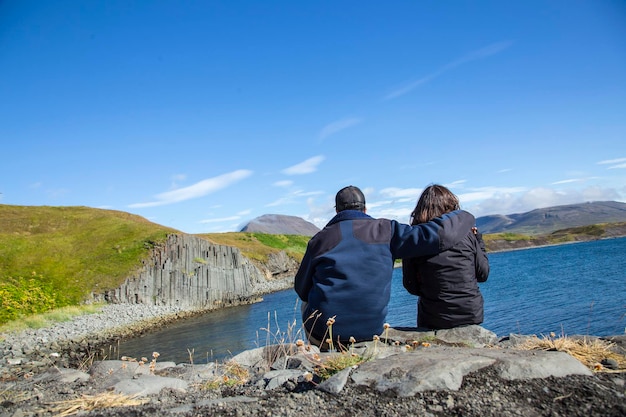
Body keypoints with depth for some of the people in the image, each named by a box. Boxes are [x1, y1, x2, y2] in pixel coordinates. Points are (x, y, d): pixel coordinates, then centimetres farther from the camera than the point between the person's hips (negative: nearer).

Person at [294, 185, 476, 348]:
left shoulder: (320, 238, -4)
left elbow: (301, 289, 6)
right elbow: (440, 234, -8)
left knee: (306, 305, 32)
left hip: (324, 333, -2)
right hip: (371, 332, 2)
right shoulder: (386, 230, -5)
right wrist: (464, 216, 13)